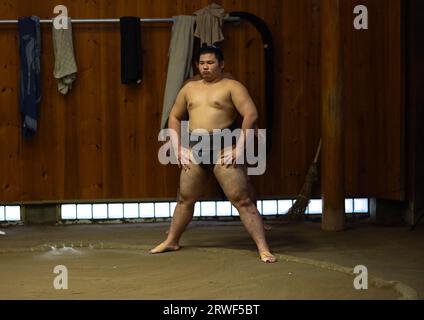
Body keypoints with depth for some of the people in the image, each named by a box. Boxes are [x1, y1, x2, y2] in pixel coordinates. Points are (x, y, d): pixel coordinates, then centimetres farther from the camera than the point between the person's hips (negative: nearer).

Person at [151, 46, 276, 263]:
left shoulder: (231, 86, -2)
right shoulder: (190, 88, 15)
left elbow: (251, 114, -11)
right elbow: (174, 117, 22)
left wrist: (240, 147, -16)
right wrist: (177, 148, 11)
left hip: (224, 149, -5)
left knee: (243, 200, -9)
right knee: (185, 199, 15)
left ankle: (263, 249, -10)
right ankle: (172, 241, 32)